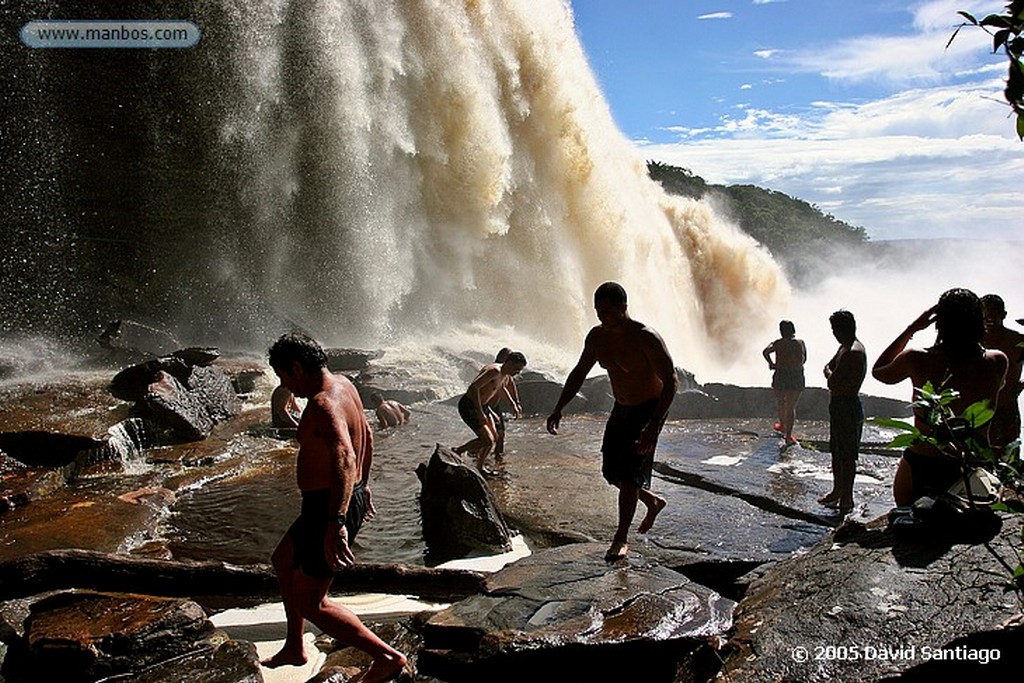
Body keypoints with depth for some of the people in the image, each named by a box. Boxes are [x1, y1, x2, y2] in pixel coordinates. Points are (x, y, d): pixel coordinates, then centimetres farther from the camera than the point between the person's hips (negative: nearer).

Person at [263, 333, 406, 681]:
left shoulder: (323, 404, -25)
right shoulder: (343, 385, 6)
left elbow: (344, 457, -41)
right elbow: (366, 437, 20)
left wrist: (335, 522, -48)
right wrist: (362, 486, 31)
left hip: (328, 507, -11)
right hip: (353, 497, 11)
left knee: (310, 604, 1)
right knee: (283, 560, 28)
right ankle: (294, 649, 41)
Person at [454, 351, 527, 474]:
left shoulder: (506, 376, 3)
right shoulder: (494, 371, -27)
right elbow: (474, 387, -37)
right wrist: (480, 413, -35)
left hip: (482, 406, 10)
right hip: (468, 407, -10)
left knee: (494, 438, 11)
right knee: (488, 441, -12)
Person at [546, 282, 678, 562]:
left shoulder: (646, 338, -25)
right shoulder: (597, 337, -6)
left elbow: (671, 381, -26)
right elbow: (579, 374, 7)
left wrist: (654, 424, -35)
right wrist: (558, 409, -2)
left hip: (649, 410, -7)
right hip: (621, 409, 7)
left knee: (629, 472, -10)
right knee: (611, 470, 9)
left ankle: (621, 539, 5)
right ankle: (653, 502, 35)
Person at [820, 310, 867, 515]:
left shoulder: (854, 353, -23)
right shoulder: (845, 348, 9)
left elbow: (834, 384, -24)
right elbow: (828, 367, 18)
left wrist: (830, 375, -6)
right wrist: (830, 372, -2)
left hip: (848, 408, -10)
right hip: (838, 406, 10)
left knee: (847, 455, 0)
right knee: (836, 451, 19)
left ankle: (847, 498, 9)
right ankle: (837, 491, 31)